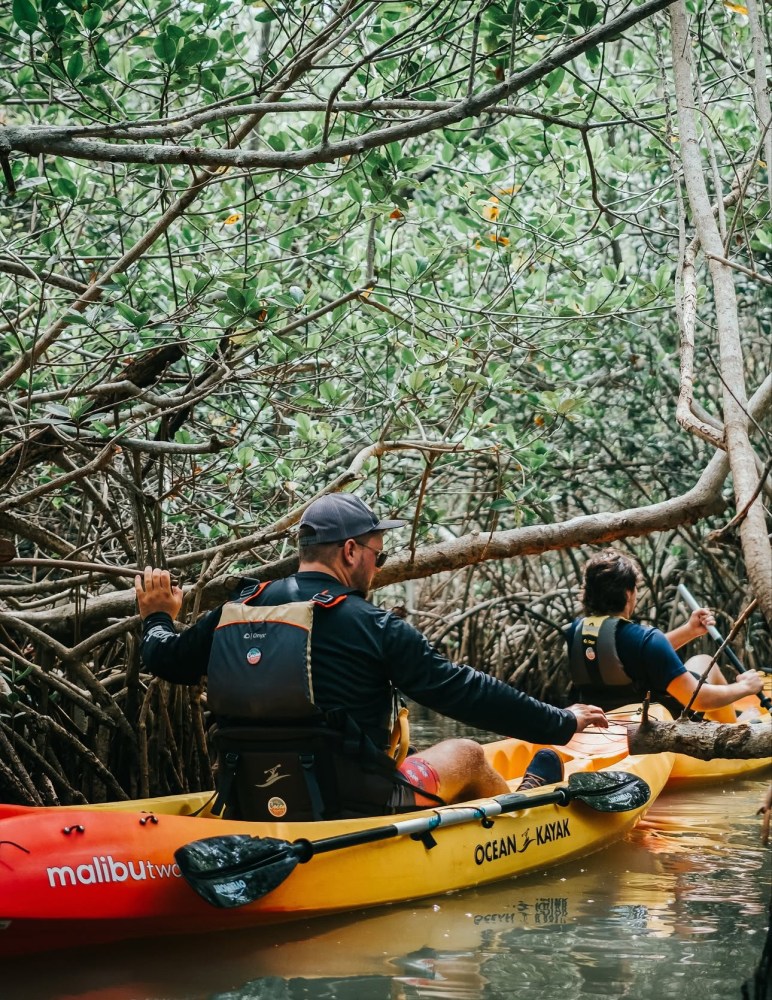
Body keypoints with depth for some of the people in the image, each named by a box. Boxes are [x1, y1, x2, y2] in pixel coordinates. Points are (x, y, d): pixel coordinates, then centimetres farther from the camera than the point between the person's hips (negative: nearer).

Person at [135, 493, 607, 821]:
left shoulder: (233, 612, 2)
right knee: (466, 753, 18)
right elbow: (463, 692, -10)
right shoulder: (372, 626, -13)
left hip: (251, 810, 7)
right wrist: (563, 722, 0)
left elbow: (168, 660, 18)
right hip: (353, 811, -7)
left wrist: (157, 619, 41)